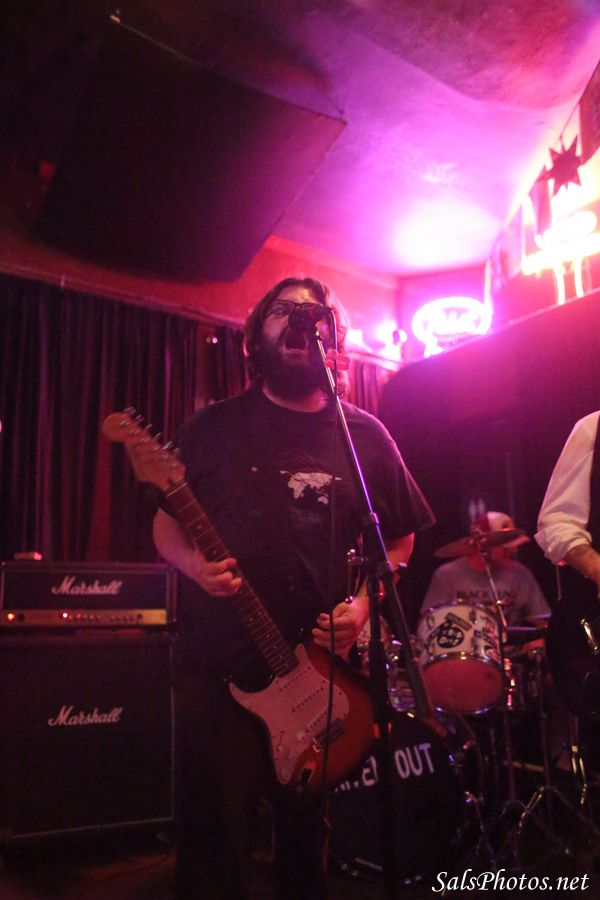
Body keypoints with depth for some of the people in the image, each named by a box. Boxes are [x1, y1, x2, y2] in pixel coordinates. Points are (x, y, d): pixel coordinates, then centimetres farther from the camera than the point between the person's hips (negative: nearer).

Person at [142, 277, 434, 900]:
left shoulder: (364, 436, 5)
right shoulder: (214, 426, 2)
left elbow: (398, 537, 12)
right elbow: (165, 522, 7)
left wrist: (364, 603, -3)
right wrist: (195, 564, -13)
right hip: (216, 667, -1)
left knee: (305, 836, 18)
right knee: (214, 846, 5)